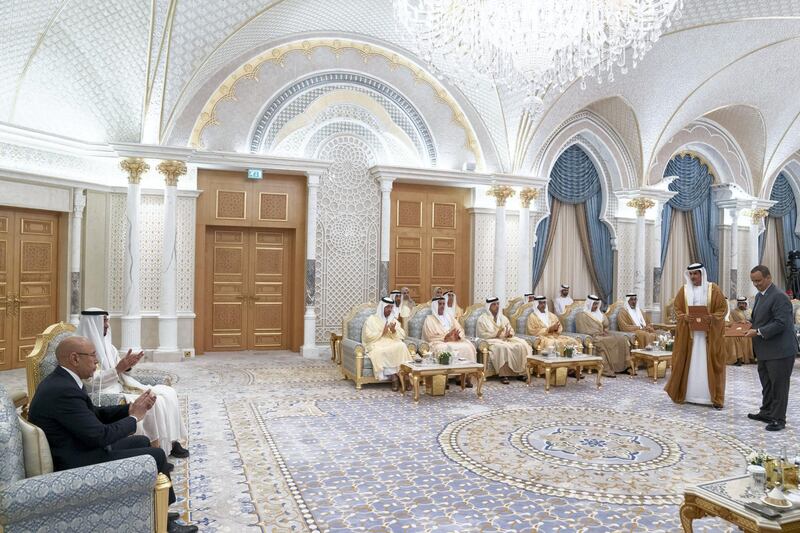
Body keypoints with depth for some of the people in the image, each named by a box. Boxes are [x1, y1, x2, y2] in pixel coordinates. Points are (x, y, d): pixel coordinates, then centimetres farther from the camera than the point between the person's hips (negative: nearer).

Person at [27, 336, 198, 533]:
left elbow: (95, 414, 12)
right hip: (77, 463, -11)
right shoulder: (63, 391, -27)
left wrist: (131, 407, -1)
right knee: (156, 456, -8)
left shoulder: (62, 381, 5)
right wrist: (134, 418, -10)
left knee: (142, 442, 18)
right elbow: (100, 435, -26)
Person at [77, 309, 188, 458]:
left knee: (168, 393, -7)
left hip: (121, 386, 8)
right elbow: (91, 381, -17)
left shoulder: (105, 343, 14)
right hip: (106, 393, -8)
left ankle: (172, 441, -7)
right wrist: (118, 369, -22)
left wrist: (126, 366, -5)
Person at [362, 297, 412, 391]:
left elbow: (402, 336, 11)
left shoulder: (393, 320, 20)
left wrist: (394, 331, -8)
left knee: (401, 346, -31)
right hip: (377, 345, -3)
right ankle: (393, 376, -32)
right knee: (380, 352, -38)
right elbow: (368, 336, -5)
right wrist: (382, 332, -10)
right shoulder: (371, 319, 7)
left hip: (392, 344, 3)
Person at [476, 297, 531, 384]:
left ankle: (519, 372, -20)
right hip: (491, 341, -5)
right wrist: (495, 334, -19)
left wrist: (509, 334, -7)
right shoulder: (482, 319, 3)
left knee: (522, 345, -22)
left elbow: (511, 330, 17)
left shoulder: (502, 317, 21)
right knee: (502, 348, -39)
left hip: (506, 339, 6)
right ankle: (503, 375, -33)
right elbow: (481, 334, -8)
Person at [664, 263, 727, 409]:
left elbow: (723, 308, -2)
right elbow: (677, 309, 6)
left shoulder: (713, 289, -1)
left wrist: (711, 318, -18)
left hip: (709, 333, -2)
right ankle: (685, 393, 15)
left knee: (709, 364, 1)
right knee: (688, 363, 5)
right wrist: (684, 317, -14)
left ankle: (715, 398, 7)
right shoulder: (684, 290, 5)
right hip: (688, 332, 2)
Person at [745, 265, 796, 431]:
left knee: (778, 385, 0)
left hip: (780, 351, -10)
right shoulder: (759, 296, 13)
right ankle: (766, 412, 31)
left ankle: (778, 419, 8)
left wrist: (758, 332, -24)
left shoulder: (779, 297, -18)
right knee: (767, 384, 19)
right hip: (765, 351, 10)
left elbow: (780, 323, -23)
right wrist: (750, 327, 5)